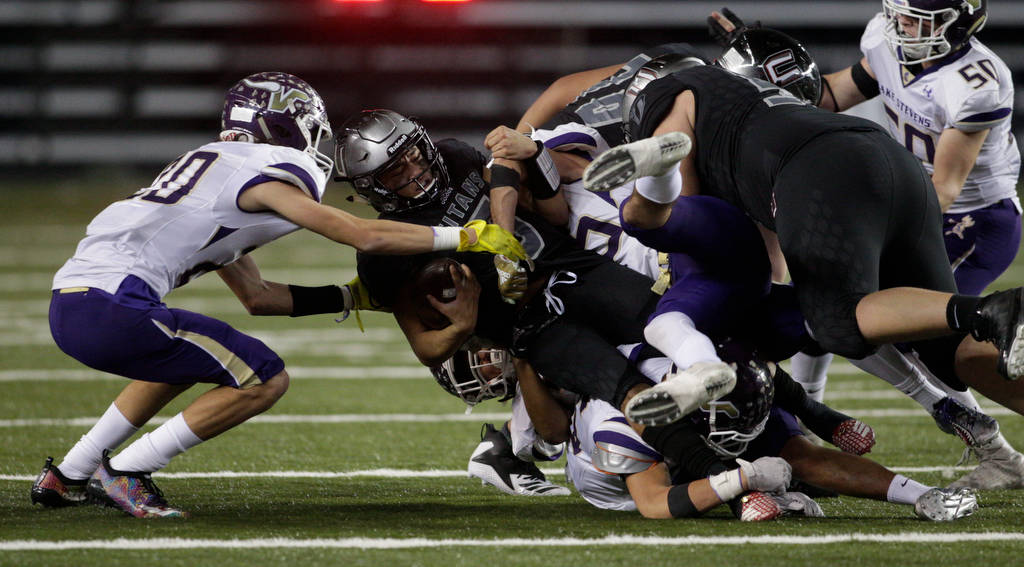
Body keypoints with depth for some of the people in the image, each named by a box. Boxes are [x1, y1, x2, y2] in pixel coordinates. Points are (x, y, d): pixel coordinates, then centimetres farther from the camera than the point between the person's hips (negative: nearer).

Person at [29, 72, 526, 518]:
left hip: (70, 303, 9)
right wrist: (466, 237, 4)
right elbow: (365, 236, -4)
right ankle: (124, 473, -1)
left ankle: (68, 476, 32)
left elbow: (257, 296, 33)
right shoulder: (266, 176, -1)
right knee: (263, 380, -3)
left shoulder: (219, 168, 27)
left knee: (185, 360, 35)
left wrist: (351, 297, 34)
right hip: (111, 308, -9)